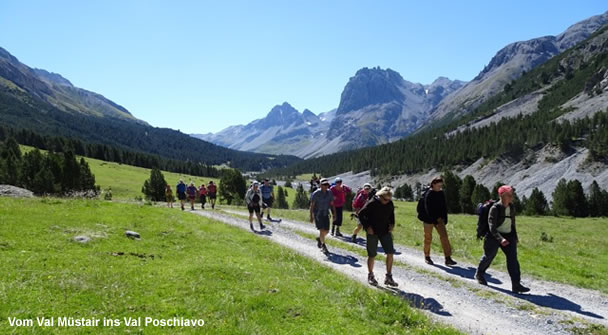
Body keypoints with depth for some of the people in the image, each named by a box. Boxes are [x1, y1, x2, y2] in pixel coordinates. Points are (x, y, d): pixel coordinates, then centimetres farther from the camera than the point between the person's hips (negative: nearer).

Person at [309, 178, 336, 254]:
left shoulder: (329, 193, 0)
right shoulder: (316, 194, -13)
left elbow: (332, 204, 8)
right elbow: (312, 205, -10)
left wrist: (334, 214, 2)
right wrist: (311, 216, -13)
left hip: (325, 214, 5)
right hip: (317, 214, -5)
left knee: (326, 231, 7)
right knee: (322, 230, -11)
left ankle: (319, 239, 37)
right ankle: (323, 246, 3)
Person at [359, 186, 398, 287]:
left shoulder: (390, 204, -1)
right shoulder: (372, 203, -16)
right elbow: (361, 214, -9)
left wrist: (392, 224, 6)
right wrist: (367, 227, -13)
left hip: (385, 232, 4)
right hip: (373, 233, -4)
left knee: (390, 253, -1)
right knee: (372, 255, 4)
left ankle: (388, 277, 11)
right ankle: (370, 276, 24)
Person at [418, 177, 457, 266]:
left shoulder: (441, 193, 5)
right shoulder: (428, 194, -14)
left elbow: (444, 207, 13)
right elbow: (428, 209, -18)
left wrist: (444, 218, 6)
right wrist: (435, 219, -20)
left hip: (439, 219, 5)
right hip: (429, 219, -5)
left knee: (444, 236, -7)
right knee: (428, 238, 6)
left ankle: (448, 259, -8)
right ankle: (427, 257, 24)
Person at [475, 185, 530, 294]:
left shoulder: (511, 207, 0)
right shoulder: (495, 208, -19)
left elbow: (512, 223, 16)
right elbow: (492, 227, -24)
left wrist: (515, 236, 19)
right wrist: (501, 239, -35)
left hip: (508, 236, 5)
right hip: (494, 236, -5)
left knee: (513, 258, -10)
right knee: (489, 256, 12)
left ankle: (516, 285, -10)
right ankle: (479, 274, 38)